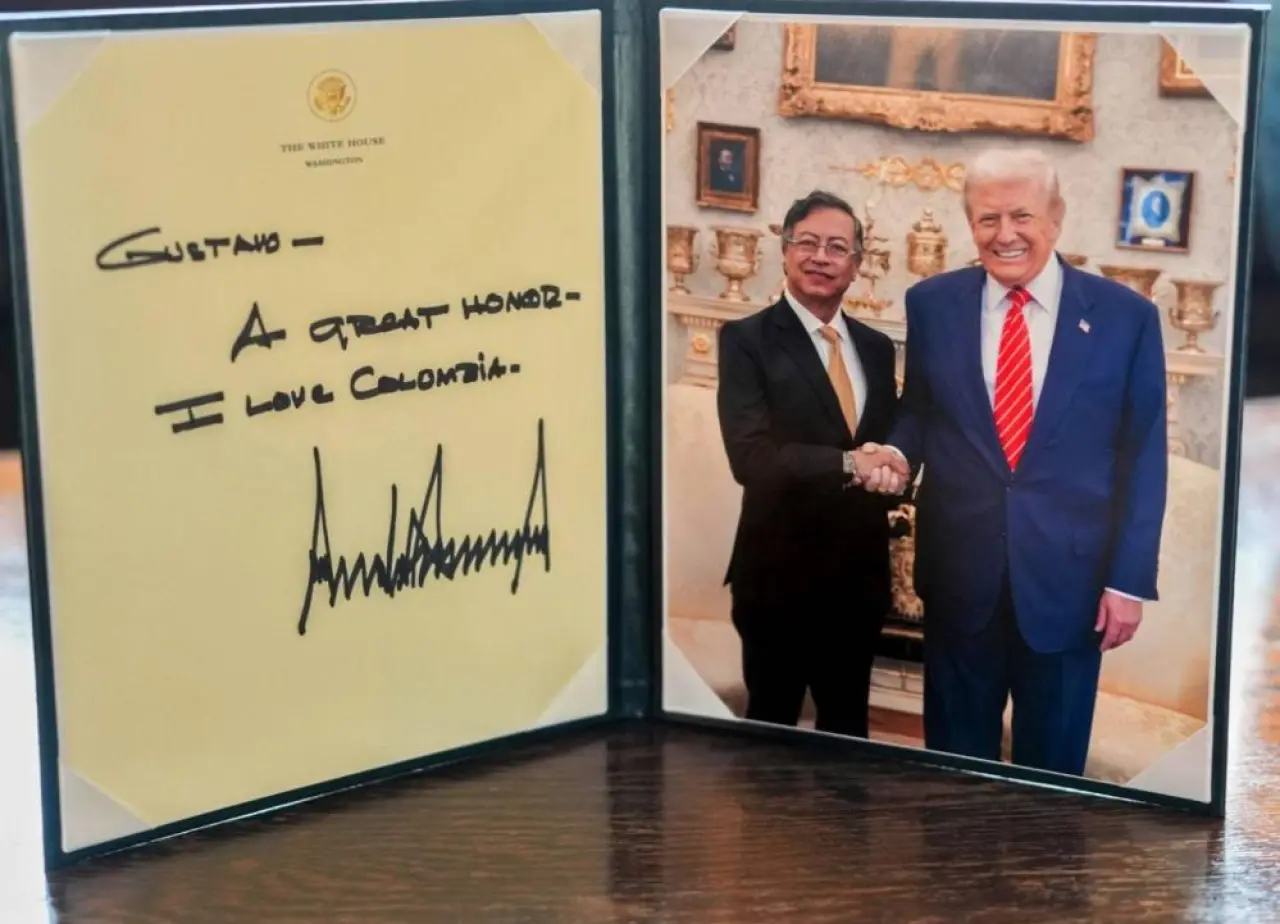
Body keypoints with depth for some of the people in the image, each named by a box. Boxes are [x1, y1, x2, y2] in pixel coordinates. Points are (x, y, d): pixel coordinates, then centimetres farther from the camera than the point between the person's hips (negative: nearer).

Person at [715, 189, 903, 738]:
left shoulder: (877, 348, 10)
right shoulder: (746, 340, -8)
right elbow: (751, 457, -19)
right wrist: (849, 466, -26)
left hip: (860, 573, 5)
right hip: (780, 572, -5)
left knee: (848, 730, 17)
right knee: (771, 728, 10)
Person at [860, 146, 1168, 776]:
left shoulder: (1125, 316, -5)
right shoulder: (932, 304, 1)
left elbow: (1143, 458, -2)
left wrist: (1129, 579, -5)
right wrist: (900, 452, -9)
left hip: (1068, 571, -1)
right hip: (959, 567, 2)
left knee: (1052, 761, 13)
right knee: (954, 754, 13)